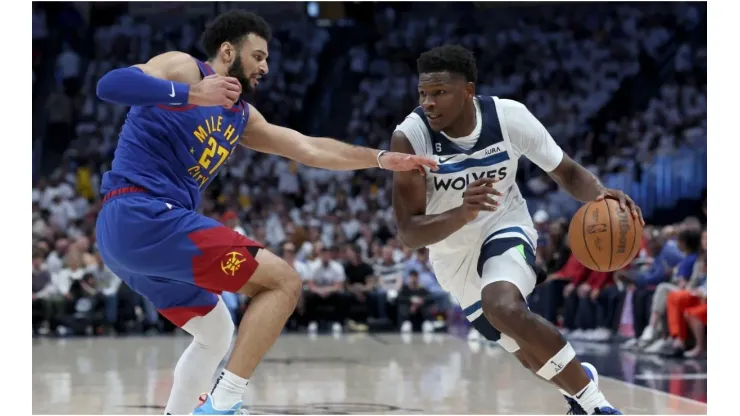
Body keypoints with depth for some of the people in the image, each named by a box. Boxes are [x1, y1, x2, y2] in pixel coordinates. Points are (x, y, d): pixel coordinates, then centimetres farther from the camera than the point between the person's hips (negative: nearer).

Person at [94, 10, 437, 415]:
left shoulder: (241, 117, 23)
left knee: (217, 334, 27)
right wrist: (190, 93, -25)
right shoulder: (182, 67, -1)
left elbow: (309, 148, 24)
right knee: (283, 282, -9)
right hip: (143, 214, -10)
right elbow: (110, 84, -18)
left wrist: (382, 158, 19)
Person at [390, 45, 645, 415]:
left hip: (504, 230, -2)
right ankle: (578, 379, 46)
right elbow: (409, 233, -28)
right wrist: (463, 213, -47)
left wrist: (599, 193, -32)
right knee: (534, 354, 13)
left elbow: (567, 173, -9)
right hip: (452, 253, 2)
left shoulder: (510, 117, -22)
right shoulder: (410, 138, -26)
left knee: (505, 308, -34)